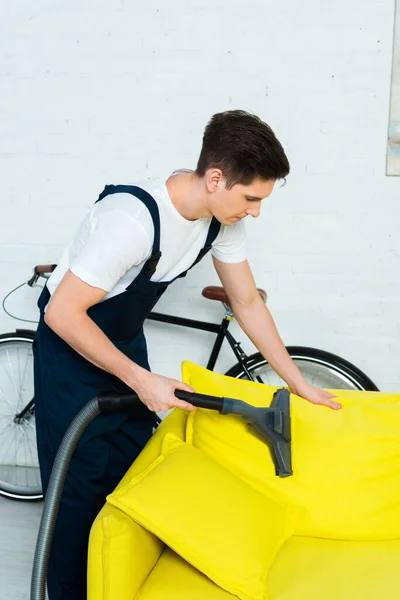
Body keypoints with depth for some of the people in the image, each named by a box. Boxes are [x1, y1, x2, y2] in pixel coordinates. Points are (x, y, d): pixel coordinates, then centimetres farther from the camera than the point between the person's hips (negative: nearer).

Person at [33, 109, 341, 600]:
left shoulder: (222, 215, -13)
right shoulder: (132, 219, -37)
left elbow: (248, 304, -2)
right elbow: (63, 313, -30)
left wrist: (300, 384, 0)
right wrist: (142, 381, -28)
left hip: (126, 339, 7)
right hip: (73, 344, -7)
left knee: (134, 471, 12)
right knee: (79, 486, 0)